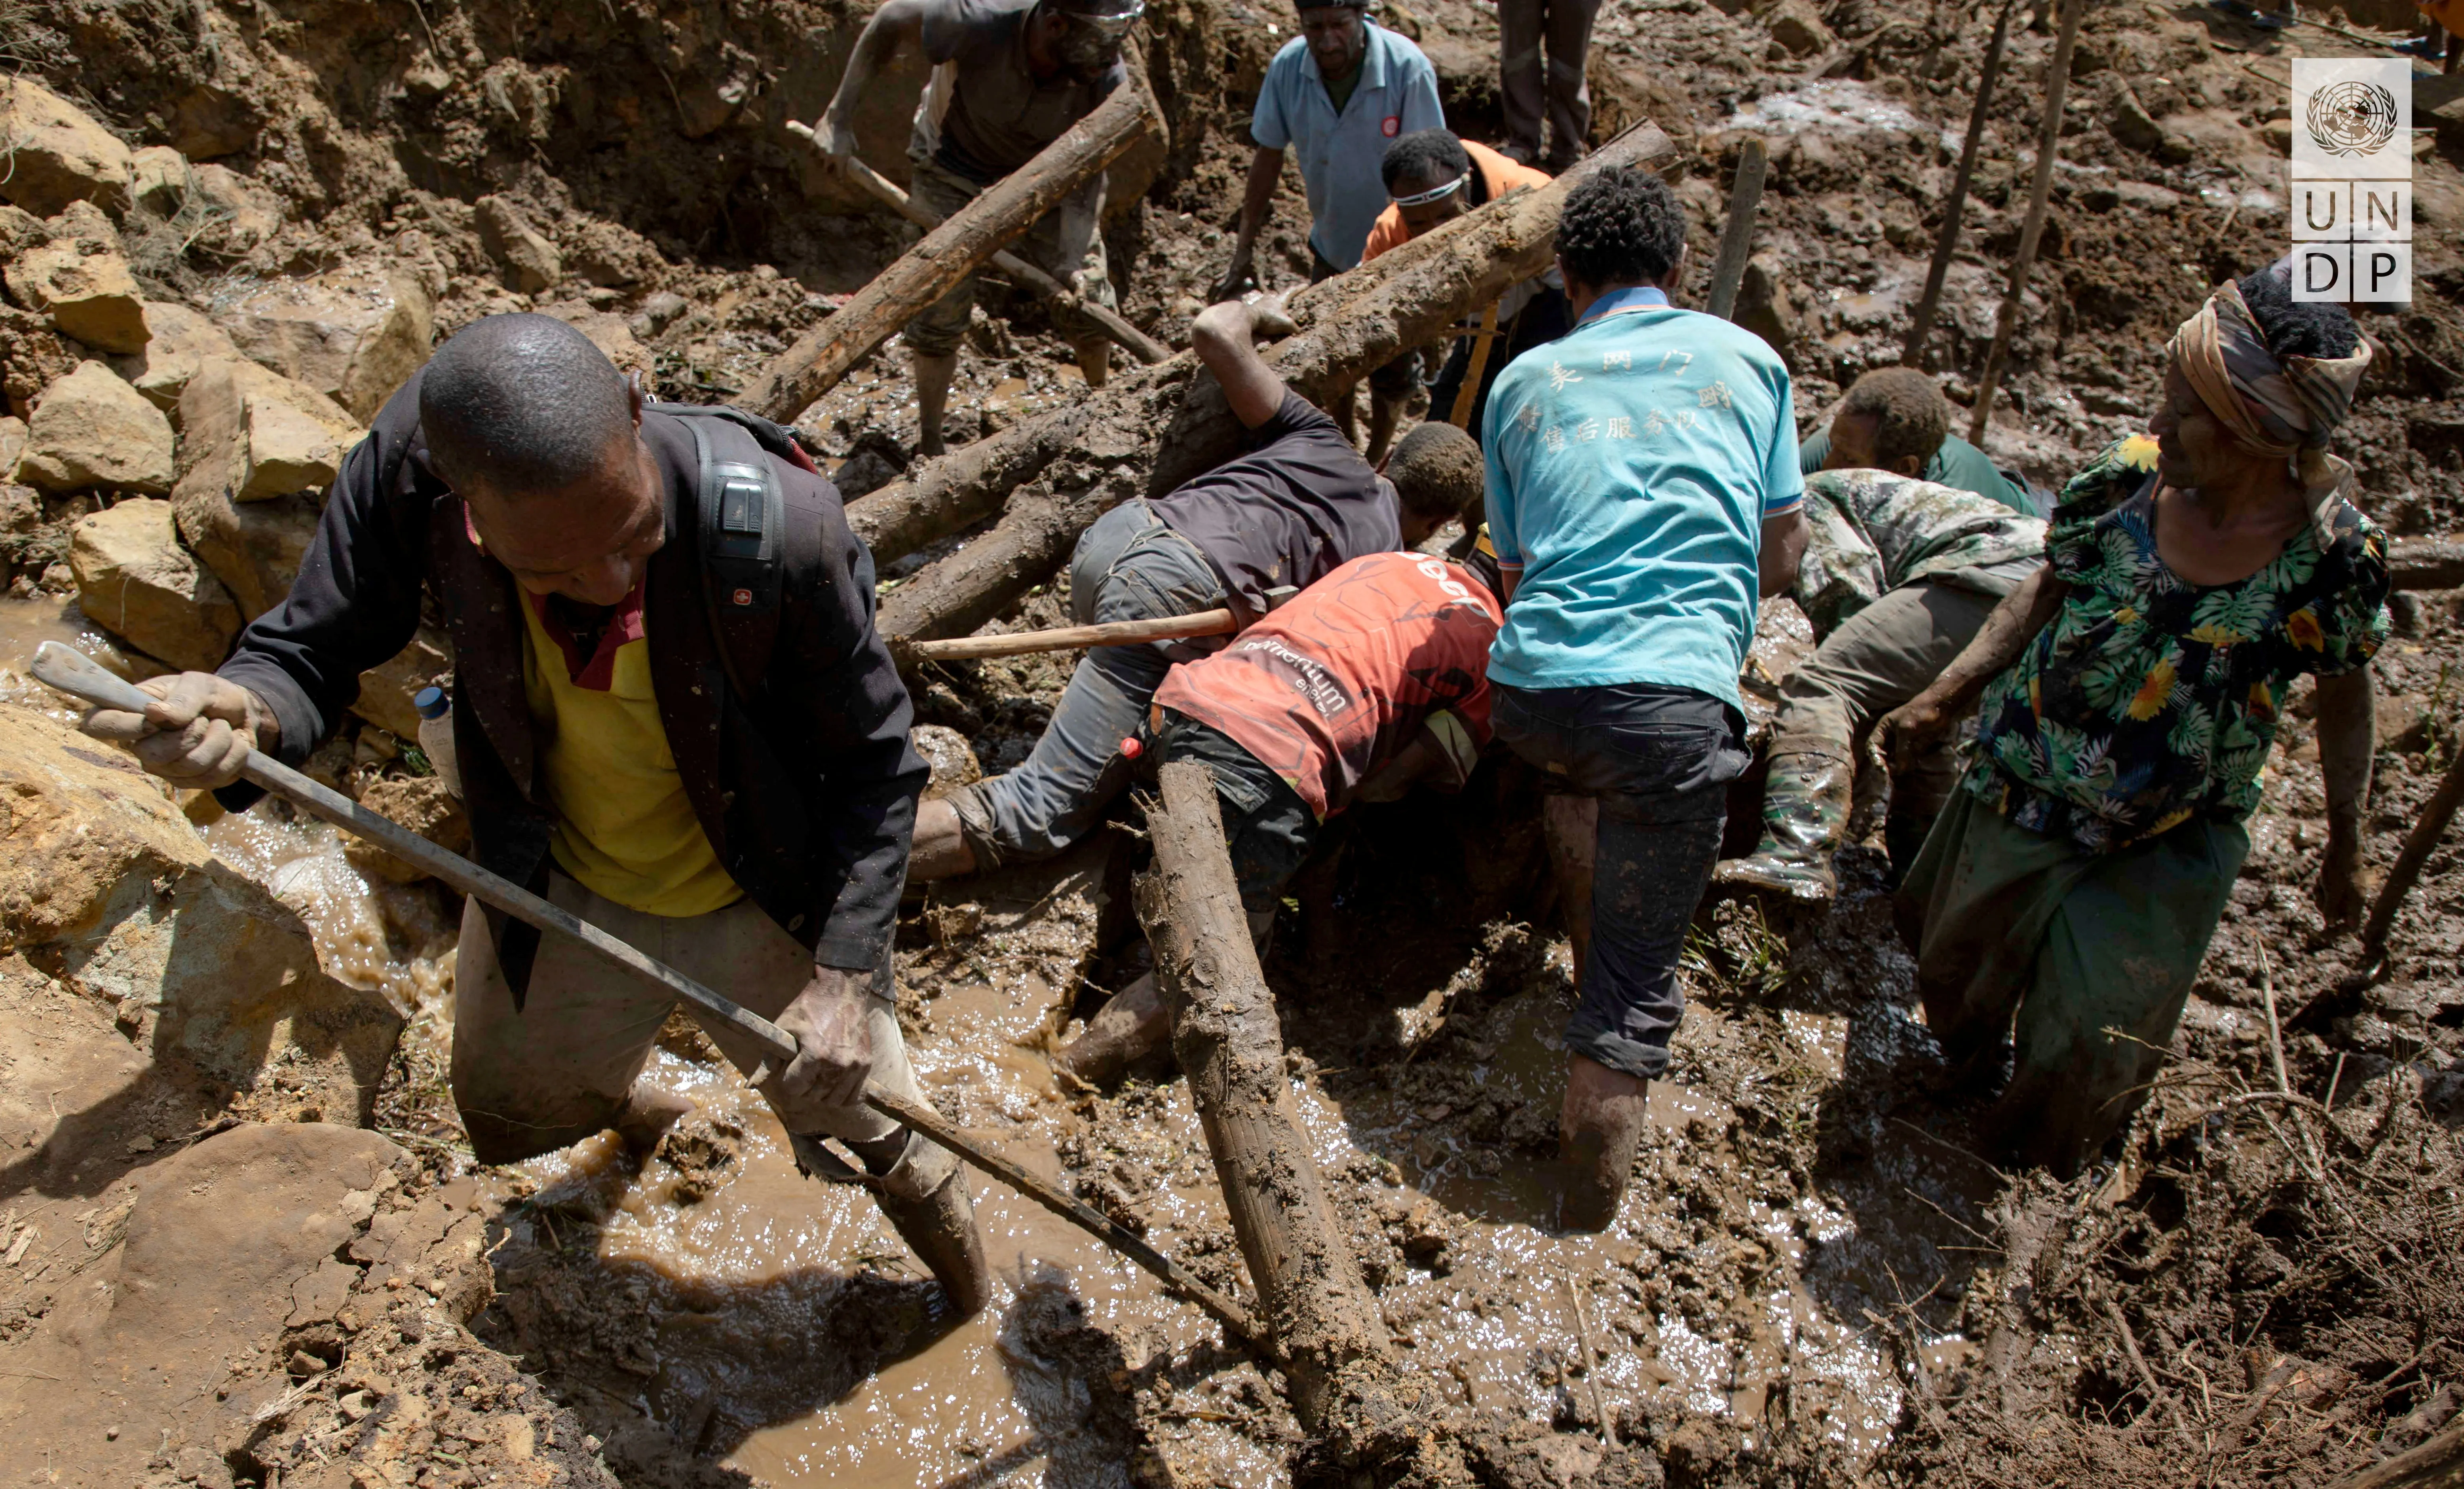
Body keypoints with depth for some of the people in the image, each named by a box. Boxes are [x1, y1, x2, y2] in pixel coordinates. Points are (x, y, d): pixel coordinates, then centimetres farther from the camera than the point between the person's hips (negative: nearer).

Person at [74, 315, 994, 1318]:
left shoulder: (780, 527, -36)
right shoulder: (410, 464, -28)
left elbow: (873, 762, -23)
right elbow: (313, 646, -14)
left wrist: (846, 976, -30)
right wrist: (244, 711, -38)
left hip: (769, 907, -3)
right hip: (551, 895, 3)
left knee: (864, 1126, 16)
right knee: (512, 1119, 29)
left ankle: (974, 1313, 52)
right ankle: (626, 1104, 69)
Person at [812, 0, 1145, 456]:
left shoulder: (1108, 82, -29)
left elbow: (1085, 178, -22)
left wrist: (1072, 262, -35)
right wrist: (840, 116, -17)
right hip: (953, 168, -2)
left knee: (1088, 300, -4)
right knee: (939, 311, -7)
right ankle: (930, 444, 9)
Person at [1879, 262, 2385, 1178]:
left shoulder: (2335, 553, -20)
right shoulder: (2125, 477, -16)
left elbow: (2346, 698, -3)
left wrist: (2346, 848, 4)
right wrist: (1945, 697, -7)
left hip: (2168, 845, -2)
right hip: (2024, 785, 2)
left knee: (2093, 1046, 7)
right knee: (1957, 964, 21)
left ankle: (2030, 1171, 39)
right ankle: (1967, 1066, 56)